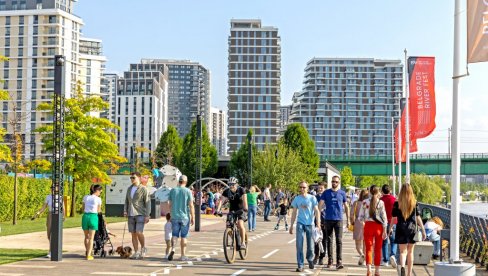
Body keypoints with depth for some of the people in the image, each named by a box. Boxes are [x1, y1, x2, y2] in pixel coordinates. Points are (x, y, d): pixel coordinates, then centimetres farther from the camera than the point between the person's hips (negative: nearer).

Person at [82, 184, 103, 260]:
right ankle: (89, 255, -2)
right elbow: (99, 211, 6)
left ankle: (87, 253, 27)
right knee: (91, 238, 2)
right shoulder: (98, 199, -3)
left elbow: (83, 209, 12)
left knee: (86, 236, 18)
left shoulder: (85, 197, 8)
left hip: (85, 216, 3)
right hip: (93, 217, -3)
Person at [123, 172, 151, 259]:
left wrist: (147, 215, -12)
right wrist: (125, 211, 4)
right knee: (133, 234, 4)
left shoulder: (143, 189, -5)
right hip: (131, 215, 5)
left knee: (139, 232, -15)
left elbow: (148, 202, -6)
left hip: (140, 214, -5)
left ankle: (143, 248, 8)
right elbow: (126, 201, 19)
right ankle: (136, 252, 9)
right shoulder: (129, 189, 13)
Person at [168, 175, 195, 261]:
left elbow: (170, 205, 6)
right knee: (184, 236, 6)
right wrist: (193, 217, 0)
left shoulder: (173, 190, 3)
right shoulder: (188, 191, -6)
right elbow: (191, 205, -7)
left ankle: (172, 249, -16)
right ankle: (183, 255, 9)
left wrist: (171, 215, 18)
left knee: (175, 235, 9)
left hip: (175, 217, 2)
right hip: (185, 217, -2)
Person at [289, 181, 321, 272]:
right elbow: (294, 213, 11)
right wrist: (291, 225, 9)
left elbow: (316, 211, -2)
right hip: (300, 223, 1)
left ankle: (310, 260, 33)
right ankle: (300, 265, -2)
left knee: (310, 245, 7)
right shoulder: (296, 199, 4)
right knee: (299, 245, -7)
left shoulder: (312, 198, -2)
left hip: (310, 224, -1)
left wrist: (318, 225, -9)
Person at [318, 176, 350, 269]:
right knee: (329, 240, 8)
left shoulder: (342, 193, 6)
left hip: (338, 219, -1)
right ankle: (330, 260, 17)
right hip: (328, 219, 1)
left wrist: (348, 220, 10)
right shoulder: (326, 193, 4)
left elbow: (346, 207, 12)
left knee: (339, 240, -8)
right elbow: (320, 205, 0)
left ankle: (339, 261, -10)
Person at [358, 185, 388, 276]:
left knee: (368, 249, 5)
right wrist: (384, 230, -3)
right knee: (378, 249, 10)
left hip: (368, 225, 1)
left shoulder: (365, 202, -2)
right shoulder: (381, 202, -5)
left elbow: (360, 217, -1)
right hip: (378, 226, -1)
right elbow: (384, 217, -6)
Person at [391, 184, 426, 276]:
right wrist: (423, 230, 4)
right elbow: (418, 218, -1)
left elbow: (393, 218, 0)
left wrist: (390, 228, 14)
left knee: (403, 251, 2)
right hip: (412, 229, 1)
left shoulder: (397, 204, -3)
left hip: (401, 230, -1)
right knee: (410, 252, 14)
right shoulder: (414, 203, -1)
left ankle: (402, 266, -28)